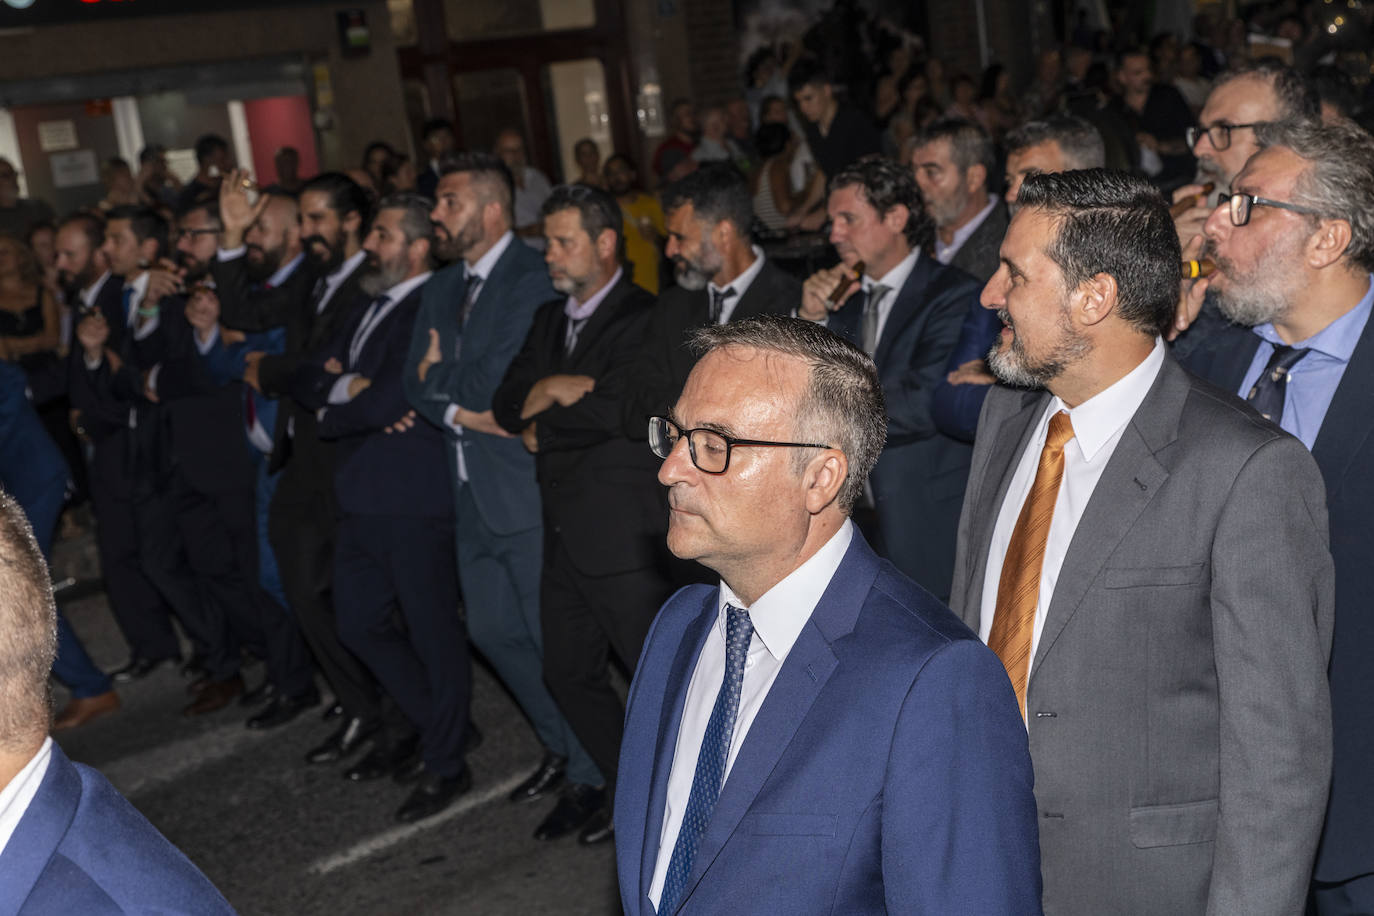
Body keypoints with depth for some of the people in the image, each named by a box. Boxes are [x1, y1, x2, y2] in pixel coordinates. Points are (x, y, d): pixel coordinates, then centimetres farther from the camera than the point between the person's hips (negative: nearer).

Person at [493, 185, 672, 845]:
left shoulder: (642, 318, -10)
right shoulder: (550, 321, 16)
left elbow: (618, 410, -22)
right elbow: (507, 406, 8)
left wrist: (541, 416, -7)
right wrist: (560, 389, -12)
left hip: (622, 532, -8)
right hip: (564, 533, 8)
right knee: (569, 674, 16)